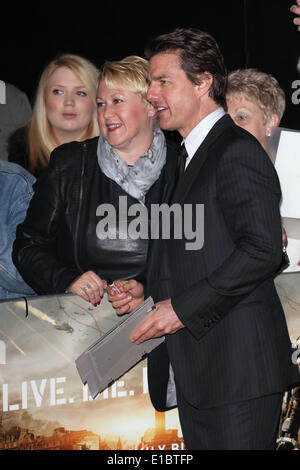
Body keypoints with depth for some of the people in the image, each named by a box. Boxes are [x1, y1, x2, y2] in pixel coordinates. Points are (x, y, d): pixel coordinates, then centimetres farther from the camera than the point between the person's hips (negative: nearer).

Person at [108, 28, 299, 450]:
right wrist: (147, 290, 8)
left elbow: (262, 249, -21)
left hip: (238, 367, -9)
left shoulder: (237, 151, -11)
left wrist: (183, 307, -19)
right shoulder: (192, 156, 21)